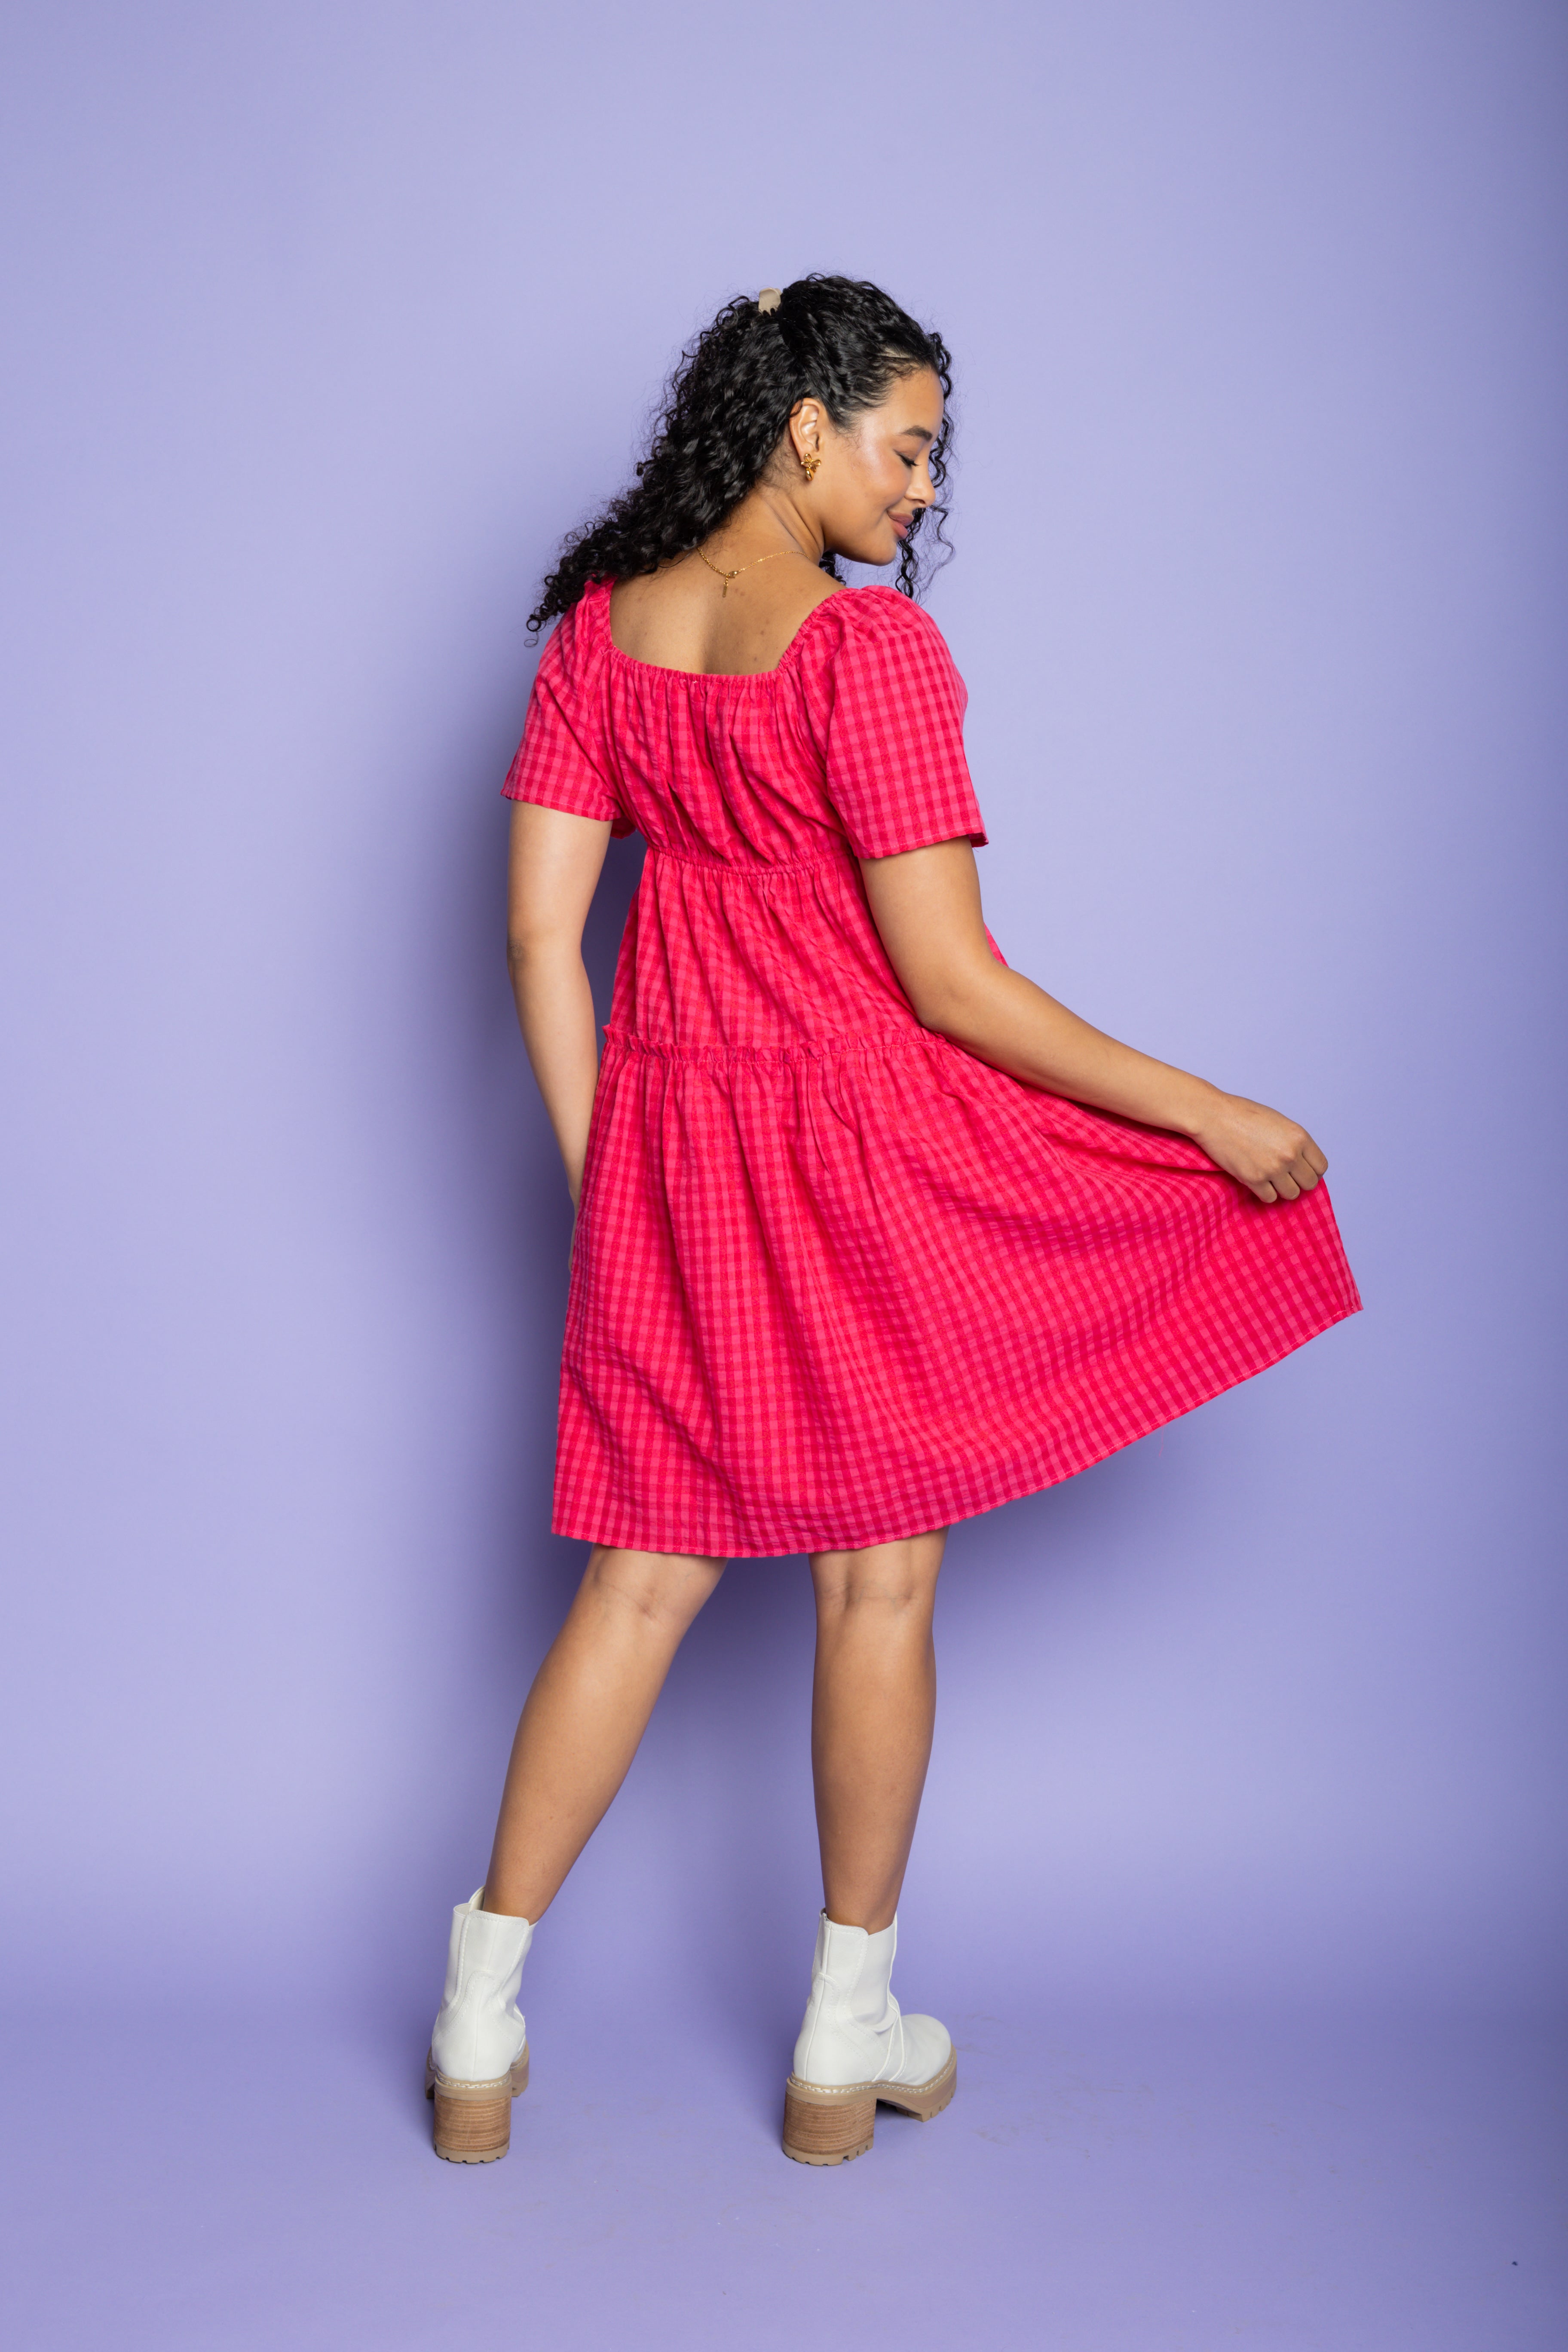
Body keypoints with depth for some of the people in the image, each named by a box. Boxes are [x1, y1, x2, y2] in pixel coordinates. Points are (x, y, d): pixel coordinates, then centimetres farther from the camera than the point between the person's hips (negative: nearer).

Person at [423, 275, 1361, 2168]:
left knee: (641, 1579, 13)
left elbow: (541, 936, 4)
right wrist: (1214, 1116, -10)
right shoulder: (869, 648, -15)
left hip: (672, 1139, 6)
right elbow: (950, 979, -17)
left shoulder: (599, 627, 4)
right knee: (880, 1580, 9)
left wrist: (602, 1182, 12)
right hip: (867, 1140, -5)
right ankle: (847, 2045, 23)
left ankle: (476, 2035, 19)